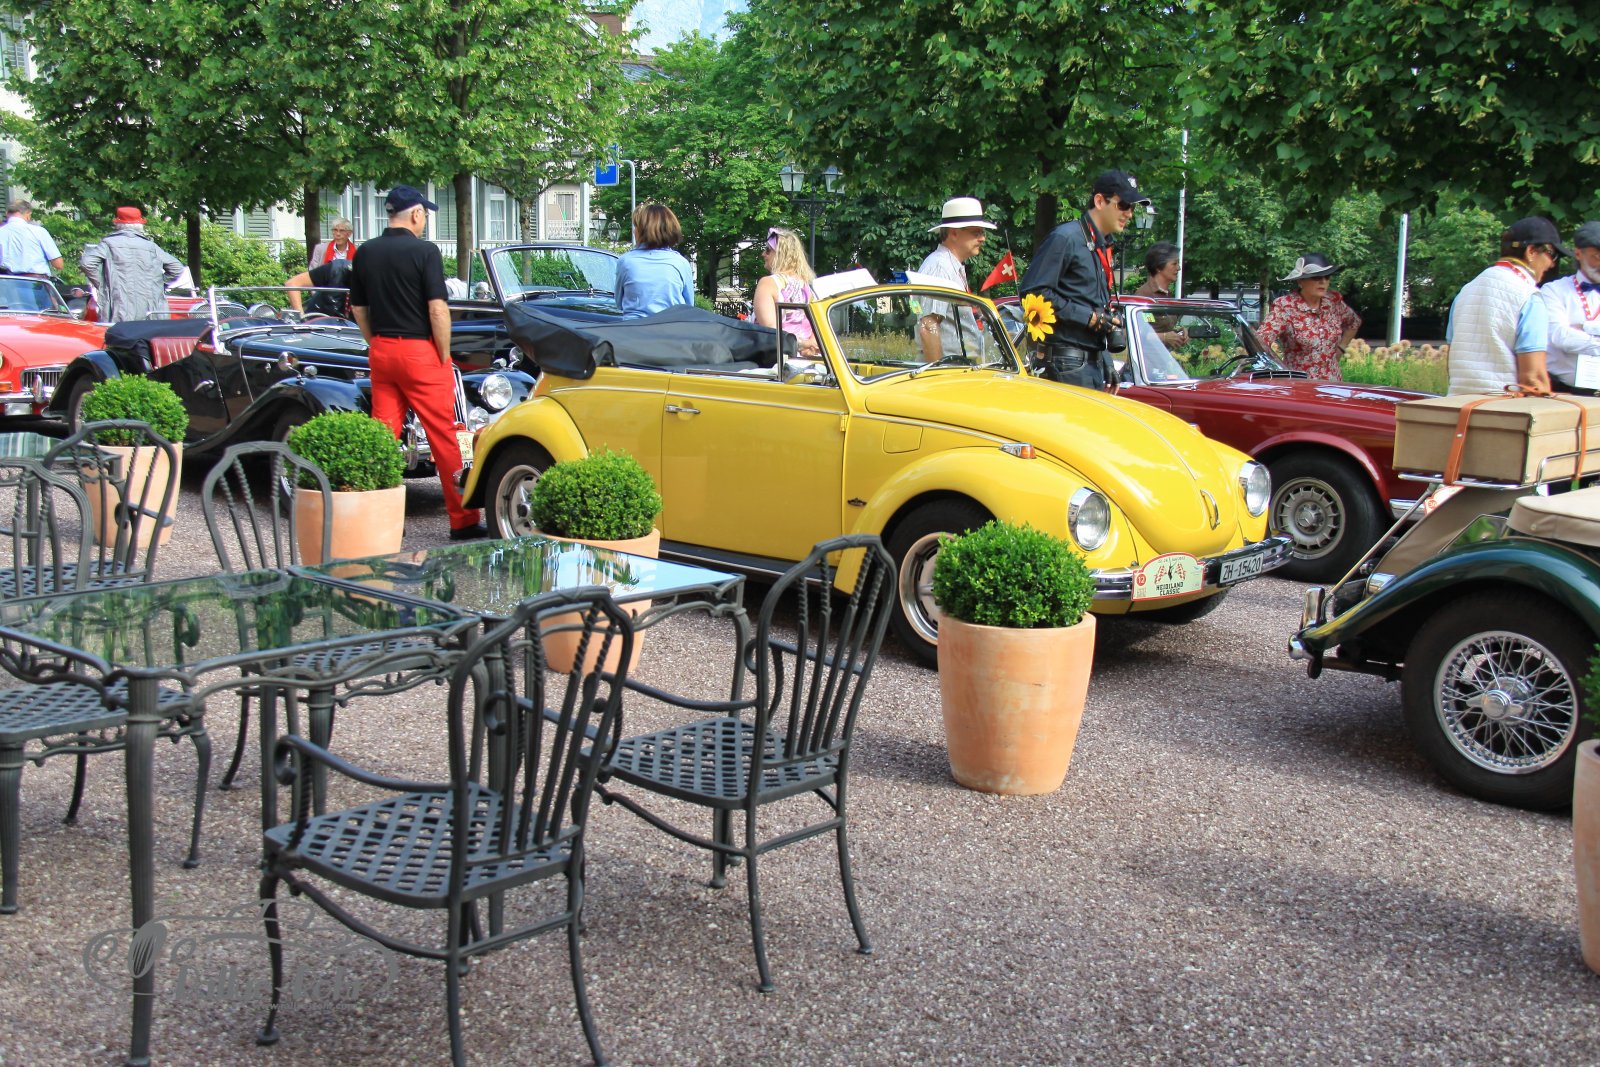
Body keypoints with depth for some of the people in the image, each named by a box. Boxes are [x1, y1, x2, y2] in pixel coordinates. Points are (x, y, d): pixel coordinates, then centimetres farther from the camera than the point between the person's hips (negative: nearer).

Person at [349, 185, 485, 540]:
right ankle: (462, 520, 3)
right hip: (420, 351, -6)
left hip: (380, 352, 6)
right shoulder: (424, 251, -10)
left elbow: (358, 308, 12)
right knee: (443, 438, 0)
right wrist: (444, 358, -6)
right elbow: (437, 309, -15)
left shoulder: (365, 253, 7)